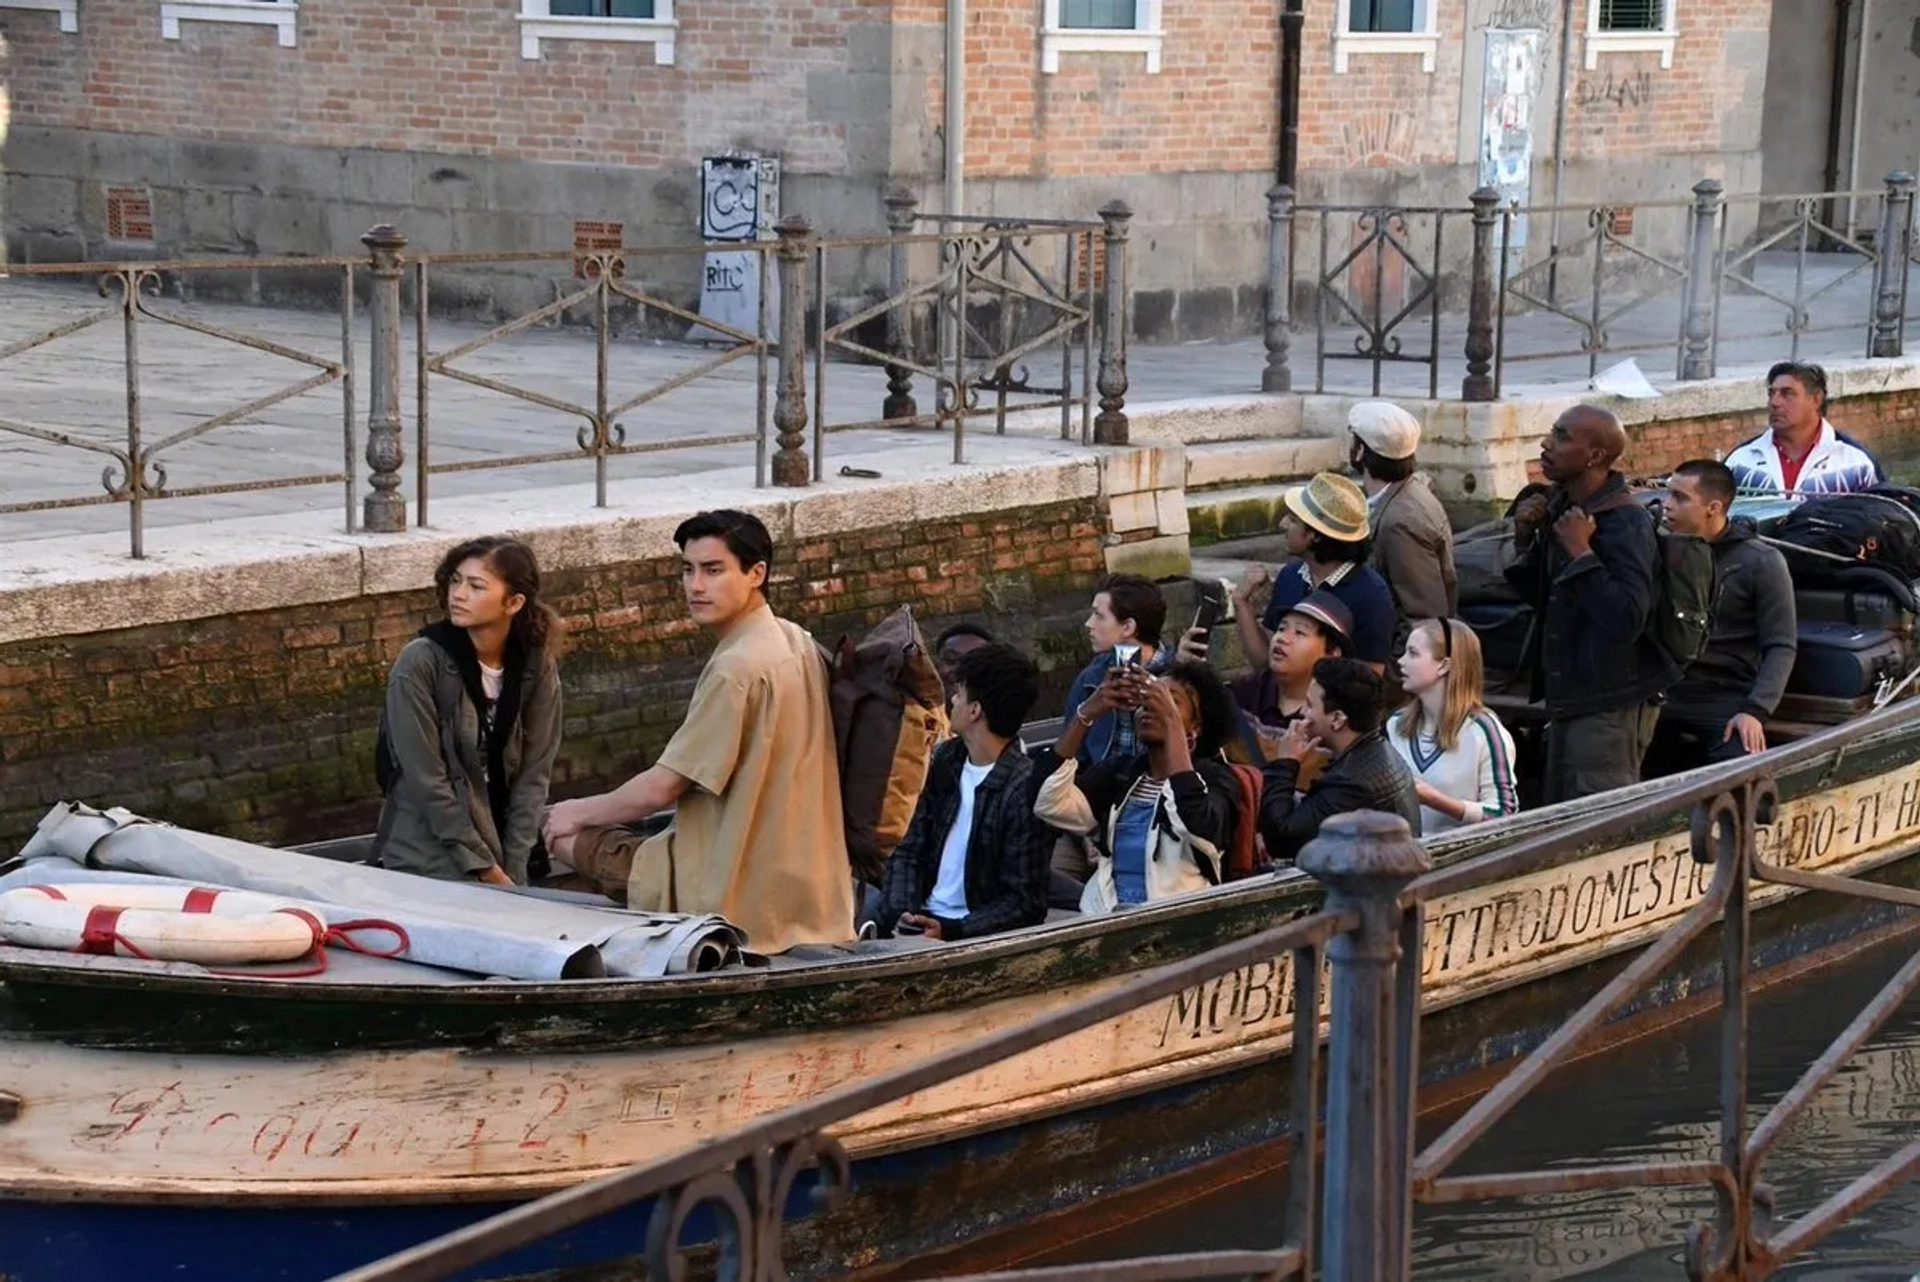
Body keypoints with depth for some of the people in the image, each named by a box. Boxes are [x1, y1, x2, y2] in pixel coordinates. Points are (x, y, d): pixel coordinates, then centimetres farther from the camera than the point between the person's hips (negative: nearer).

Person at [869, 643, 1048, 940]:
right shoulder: (947, 758, 9)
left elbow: (1024, 904, -12)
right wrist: (902, 913, -7)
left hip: (972, 933, -6)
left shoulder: (1024, 790, -13)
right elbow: (910, 851, 12)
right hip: (923, 920, 6)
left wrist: (950, 931, -22)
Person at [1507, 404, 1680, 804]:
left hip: (1609, 707, -10)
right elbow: (1540, 598, 19)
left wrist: (1580, 552, -24)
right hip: (1568, 696, 10)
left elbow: (1627, 620, -28)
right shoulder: (1559, 506, 10)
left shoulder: (1625, 523, -17)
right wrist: (1526, 540, 3)